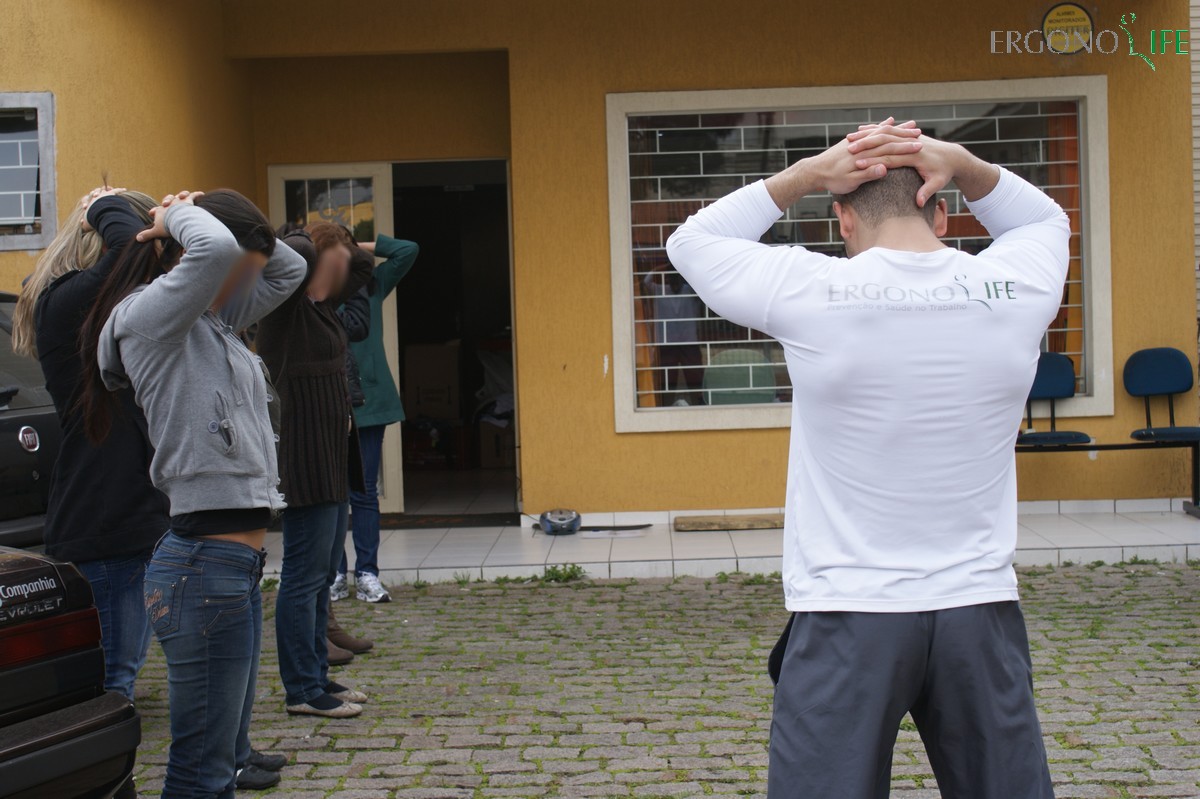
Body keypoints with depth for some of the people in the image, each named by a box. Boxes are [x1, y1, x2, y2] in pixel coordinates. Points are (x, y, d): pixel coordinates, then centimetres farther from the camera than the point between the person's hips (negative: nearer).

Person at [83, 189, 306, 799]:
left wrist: (188, 216, 12)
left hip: (237, 564, 10)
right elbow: (216, 251, -29)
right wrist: (181, 215, -6)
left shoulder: (215, 322, 15)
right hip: (205, 565, -10)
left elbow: (289, 269, 26)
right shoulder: (147, 314, -11)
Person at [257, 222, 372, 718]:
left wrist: (346, 249, 11)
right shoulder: (286, 309, -13)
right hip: (305, 461, -10)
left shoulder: (322, 307, 12)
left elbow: (363, 266, 25)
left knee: (322, 575, 15)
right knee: (304, 577, -3)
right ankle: (302, 691, 4)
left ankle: (316, 677, 24)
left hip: (332, 459, 10)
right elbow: (294, 255, -33)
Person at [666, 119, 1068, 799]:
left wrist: (809, 173, 4)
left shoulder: (809, 293, -10)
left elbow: (691, 241, 9)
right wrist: (962, 164, 7)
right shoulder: (1016, 286, -2)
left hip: (848, 615, -2)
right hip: (980, 612, 3)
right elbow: (1045, 218, 23)